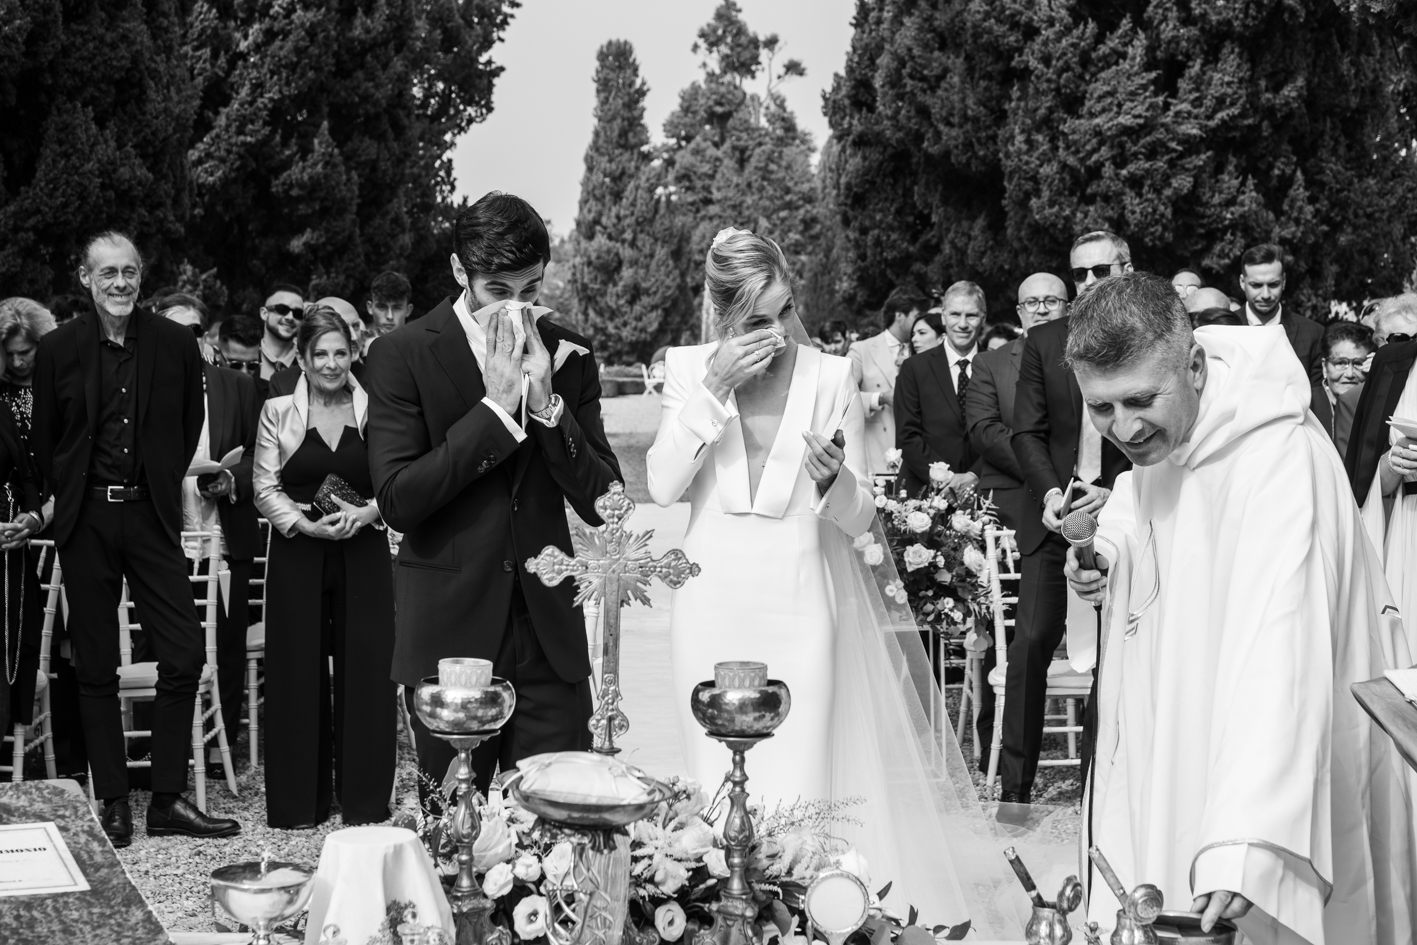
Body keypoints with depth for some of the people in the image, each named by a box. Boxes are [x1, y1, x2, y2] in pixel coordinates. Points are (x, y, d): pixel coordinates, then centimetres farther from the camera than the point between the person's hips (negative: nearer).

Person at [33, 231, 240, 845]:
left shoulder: (175, 344, 2)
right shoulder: (58, 349, -1)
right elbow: (44, 441, 10)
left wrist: (162, 484, 11)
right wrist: (76, 492, 7)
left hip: (151, 514, 1)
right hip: (86, 519, -1)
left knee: (184, 655, -5)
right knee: (96, 667, 5)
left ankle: (168, 801, 6)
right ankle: (113, 803, 14)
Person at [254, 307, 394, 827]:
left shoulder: (375, 410, 4)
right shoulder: (278, 412, 3)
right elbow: (266, 489, 2)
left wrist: (366, 512, -13)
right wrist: (306, 523, -13)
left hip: (363, 555, 0)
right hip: (297, 555, 0)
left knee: (364, 671, 0)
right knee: (299, 672, 2)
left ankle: (364, 797, 12)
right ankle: (299, 800, 12)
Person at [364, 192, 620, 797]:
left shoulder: (567, 356, 6)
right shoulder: (402, 356, -4)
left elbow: (602, 504, 1)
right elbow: (398, 500, -14)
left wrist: (545, 402, -12)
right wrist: (495, 406, -16)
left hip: (548, 635, 2)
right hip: (449, 635, -2)